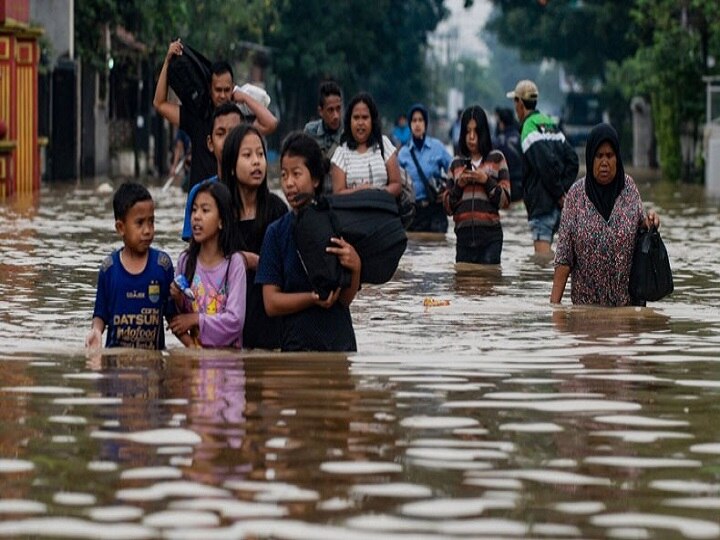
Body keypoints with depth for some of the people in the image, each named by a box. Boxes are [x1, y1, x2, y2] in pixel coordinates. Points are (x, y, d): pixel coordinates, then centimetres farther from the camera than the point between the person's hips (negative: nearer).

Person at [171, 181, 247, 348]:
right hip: (195, 350, 3)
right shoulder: (185, 260, 6)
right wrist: (178, 301, -5)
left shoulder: (234, 262, -7)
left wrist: (196, 319, -8)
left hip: (227, 351, -3)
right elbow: (181, 316, 13)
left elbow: (235, 320, -11)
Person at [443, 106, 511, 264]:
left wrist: (487, 181, -10)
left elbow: (505, 200, 3)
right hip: (464, 235, 3)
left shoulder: (496, 159, 8)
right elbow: (448, 207, 14)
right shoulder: (456, 164, 15)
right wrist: (458, 185, -3)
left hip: (490, 235, -3)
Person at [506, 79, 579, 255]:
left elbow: (547, 163, -21)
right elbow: (572, 159, 15)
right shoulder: (550, 123, 19)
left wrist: (559, 193, -12)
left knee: (541, 247, -15)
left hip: (543, 201, -9)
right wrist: (564, 189, 8)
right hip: (557, 203, 9)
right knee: (545, 246, 17)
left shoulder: (529, 127, -10)